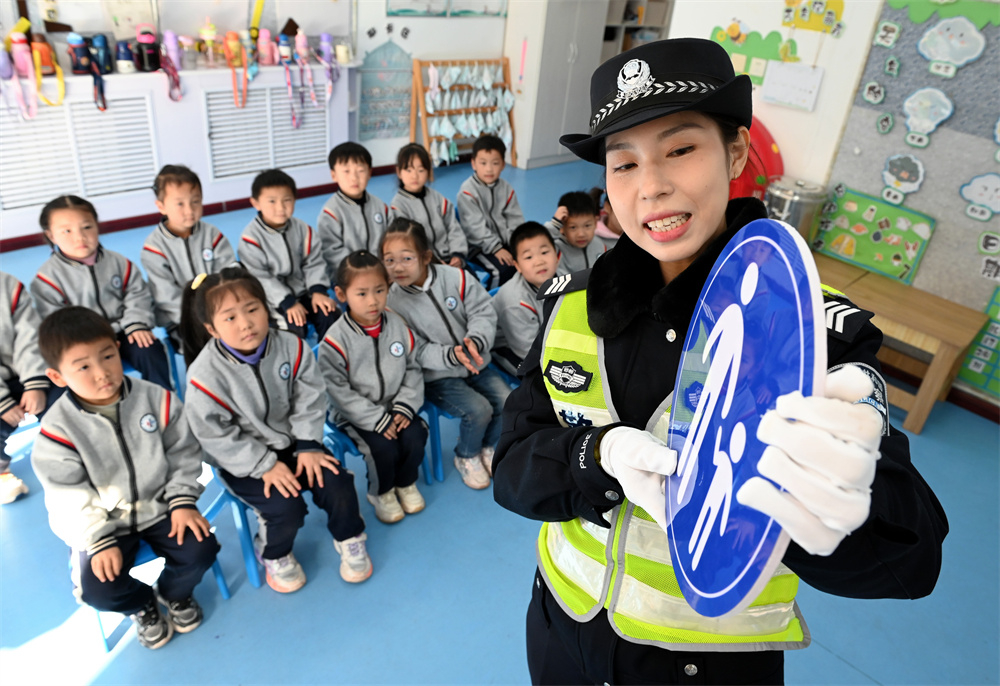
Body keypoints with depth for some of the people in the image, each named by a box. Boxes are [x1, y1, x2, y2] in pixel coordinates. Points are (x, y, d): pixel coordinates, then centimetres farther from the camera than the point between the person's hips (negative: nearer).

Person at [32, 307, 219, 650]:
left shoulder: (156, 399, -13)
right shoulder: (58, 429, -16)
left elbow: (183, 455, -3)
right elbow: (70, 498, -11)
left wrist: (183, 501, -10)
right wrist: (98, 541, -17)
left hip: (159, 507, 1)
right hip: (104, 522, -1)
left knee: (200, 548, -16)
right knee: (98, 589, -17)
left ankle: (174, 591, 20)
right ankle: (141, 603, 20)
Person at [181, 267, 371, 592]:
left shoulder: (291, 348, -12)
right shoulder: (205, 376, -22)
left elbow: (308, 402, -4)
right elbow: (216, 436, -17)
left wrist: (308, 446, -13)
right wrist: (265, 465, -20)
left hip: (291, 442, 4)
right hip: (242, 461, -3)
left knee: (336, 482, -13)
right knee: (286, 507, -22)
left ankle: (349, 538, 17)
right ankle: (274, 555, 13)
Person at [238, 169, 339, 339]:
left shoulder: (302, 229, 0)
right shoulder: (251, 238, -14)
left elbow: (313, 263, 3)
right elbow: (260, 278, -16)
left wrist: (317, 290, -13)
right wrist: (287, 303, -21)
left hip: (302, 290, 5)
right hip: (272, 298, -4)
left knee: (330, 314, -13)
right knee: (295, 326, -27)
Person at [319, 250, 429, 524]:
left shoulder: (398, 326, -4)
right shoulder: (335, 341, -18)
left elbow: (413, 370, 3)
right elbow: (339, 391, -17)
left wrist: (404, 407, -10)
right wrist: (378, 419, -20)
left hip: (395, 407, 4)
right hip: (357, 414, -4)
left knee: (415, 437, -18)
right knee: (384, 447, -23)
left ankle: (406, 482, 15)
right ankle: (381, 492, 10)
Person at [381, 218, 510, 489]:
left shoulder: (456, 278, -9)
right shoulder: (392, 303, -14)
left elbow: (483, 312, -9)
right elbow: (417, 352, -15)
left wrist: (476, 340, -30)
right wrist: (451, 355, -32)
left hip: (476, 365, 4)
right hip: (437, 377, -3)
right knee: (478, 409, -23)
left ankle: (489, 447, 19)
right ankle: (466, 457, 9)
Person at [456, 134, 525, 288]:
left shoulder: (506, 189, 5)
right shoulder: (467, 191, -12)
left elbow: (516, 220, 4)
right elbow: (475, 227, -17)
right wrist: (496, 248, -23)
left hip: (505, 241, 6)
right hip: (480, 246, -5)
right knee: (504, 268, -27)